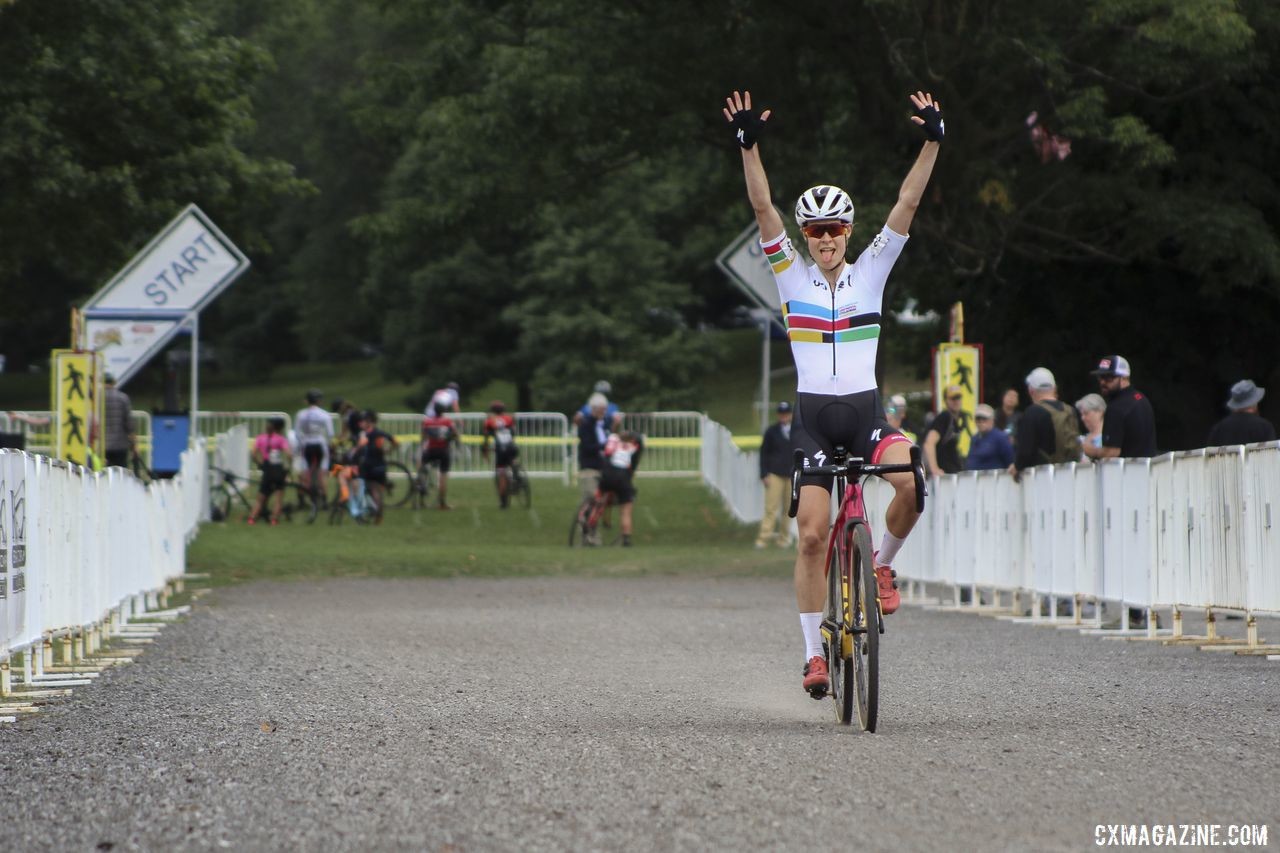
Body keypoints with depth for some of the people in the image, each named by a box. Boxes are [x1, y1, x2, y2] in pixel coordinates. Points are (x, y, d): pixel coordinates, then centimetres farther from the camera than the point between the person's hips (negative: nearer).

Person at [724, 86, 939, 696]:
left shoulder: (871, 272, 7)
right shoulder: (792, 278, 4)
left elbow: (908, 203, 0)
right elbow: (763, 209, -6)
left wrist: (932, 142, -9)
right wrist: (749, 147, -18)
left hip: (866, 411, 1)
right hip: (814, 416, 0)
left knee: (912, 481, -28)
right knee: (812, 535, -8)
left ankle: (883, 563, 0)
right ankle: (814, 653, 2)